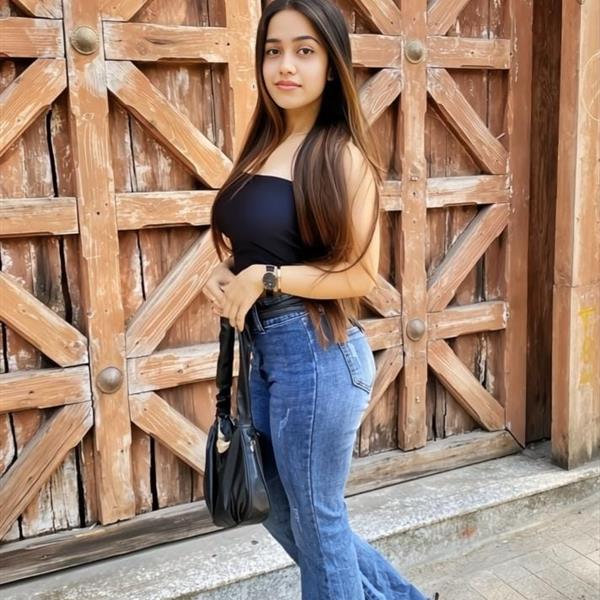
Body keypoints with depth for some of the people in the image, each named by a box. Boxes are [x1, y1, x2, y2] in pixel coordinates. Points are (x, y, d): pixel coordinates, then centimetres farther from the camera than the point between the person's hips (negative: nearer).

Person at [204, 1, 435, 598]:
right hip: (264, 347, 9)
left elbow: (360, 275, -15)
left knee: (315, 519, 10)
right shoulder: (263, 146, 11)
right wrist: (222, 274, 0)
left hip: (316, 351, -9)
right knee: (281, 515, 22)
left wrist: (264, 278, -17)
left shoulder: (342, 153, -11)